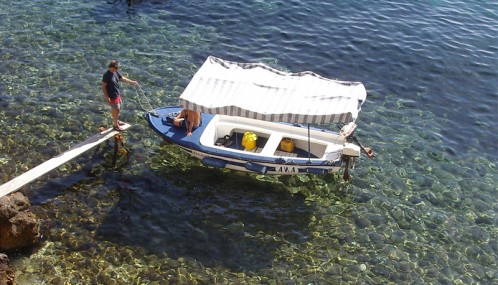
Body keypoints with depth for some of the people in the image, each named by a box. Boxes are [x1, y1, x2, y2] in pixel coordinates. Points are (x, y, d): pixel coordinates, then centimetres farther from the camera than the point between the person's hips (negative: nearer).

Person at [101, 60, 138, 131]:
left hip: (117, 94, 8)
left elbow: (122, 78, 14)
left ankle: (116, 121, 42)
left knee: (118, 108, 22)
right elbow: (103, 87, -21)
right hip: (112, 96, -8)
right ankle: (115, 125, 18)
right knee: (116, 110, 2)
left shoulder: (116, 72, -1)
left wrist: (132, 82, 11)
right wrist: (107, 98, -20)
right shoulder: (106, 75, -25)